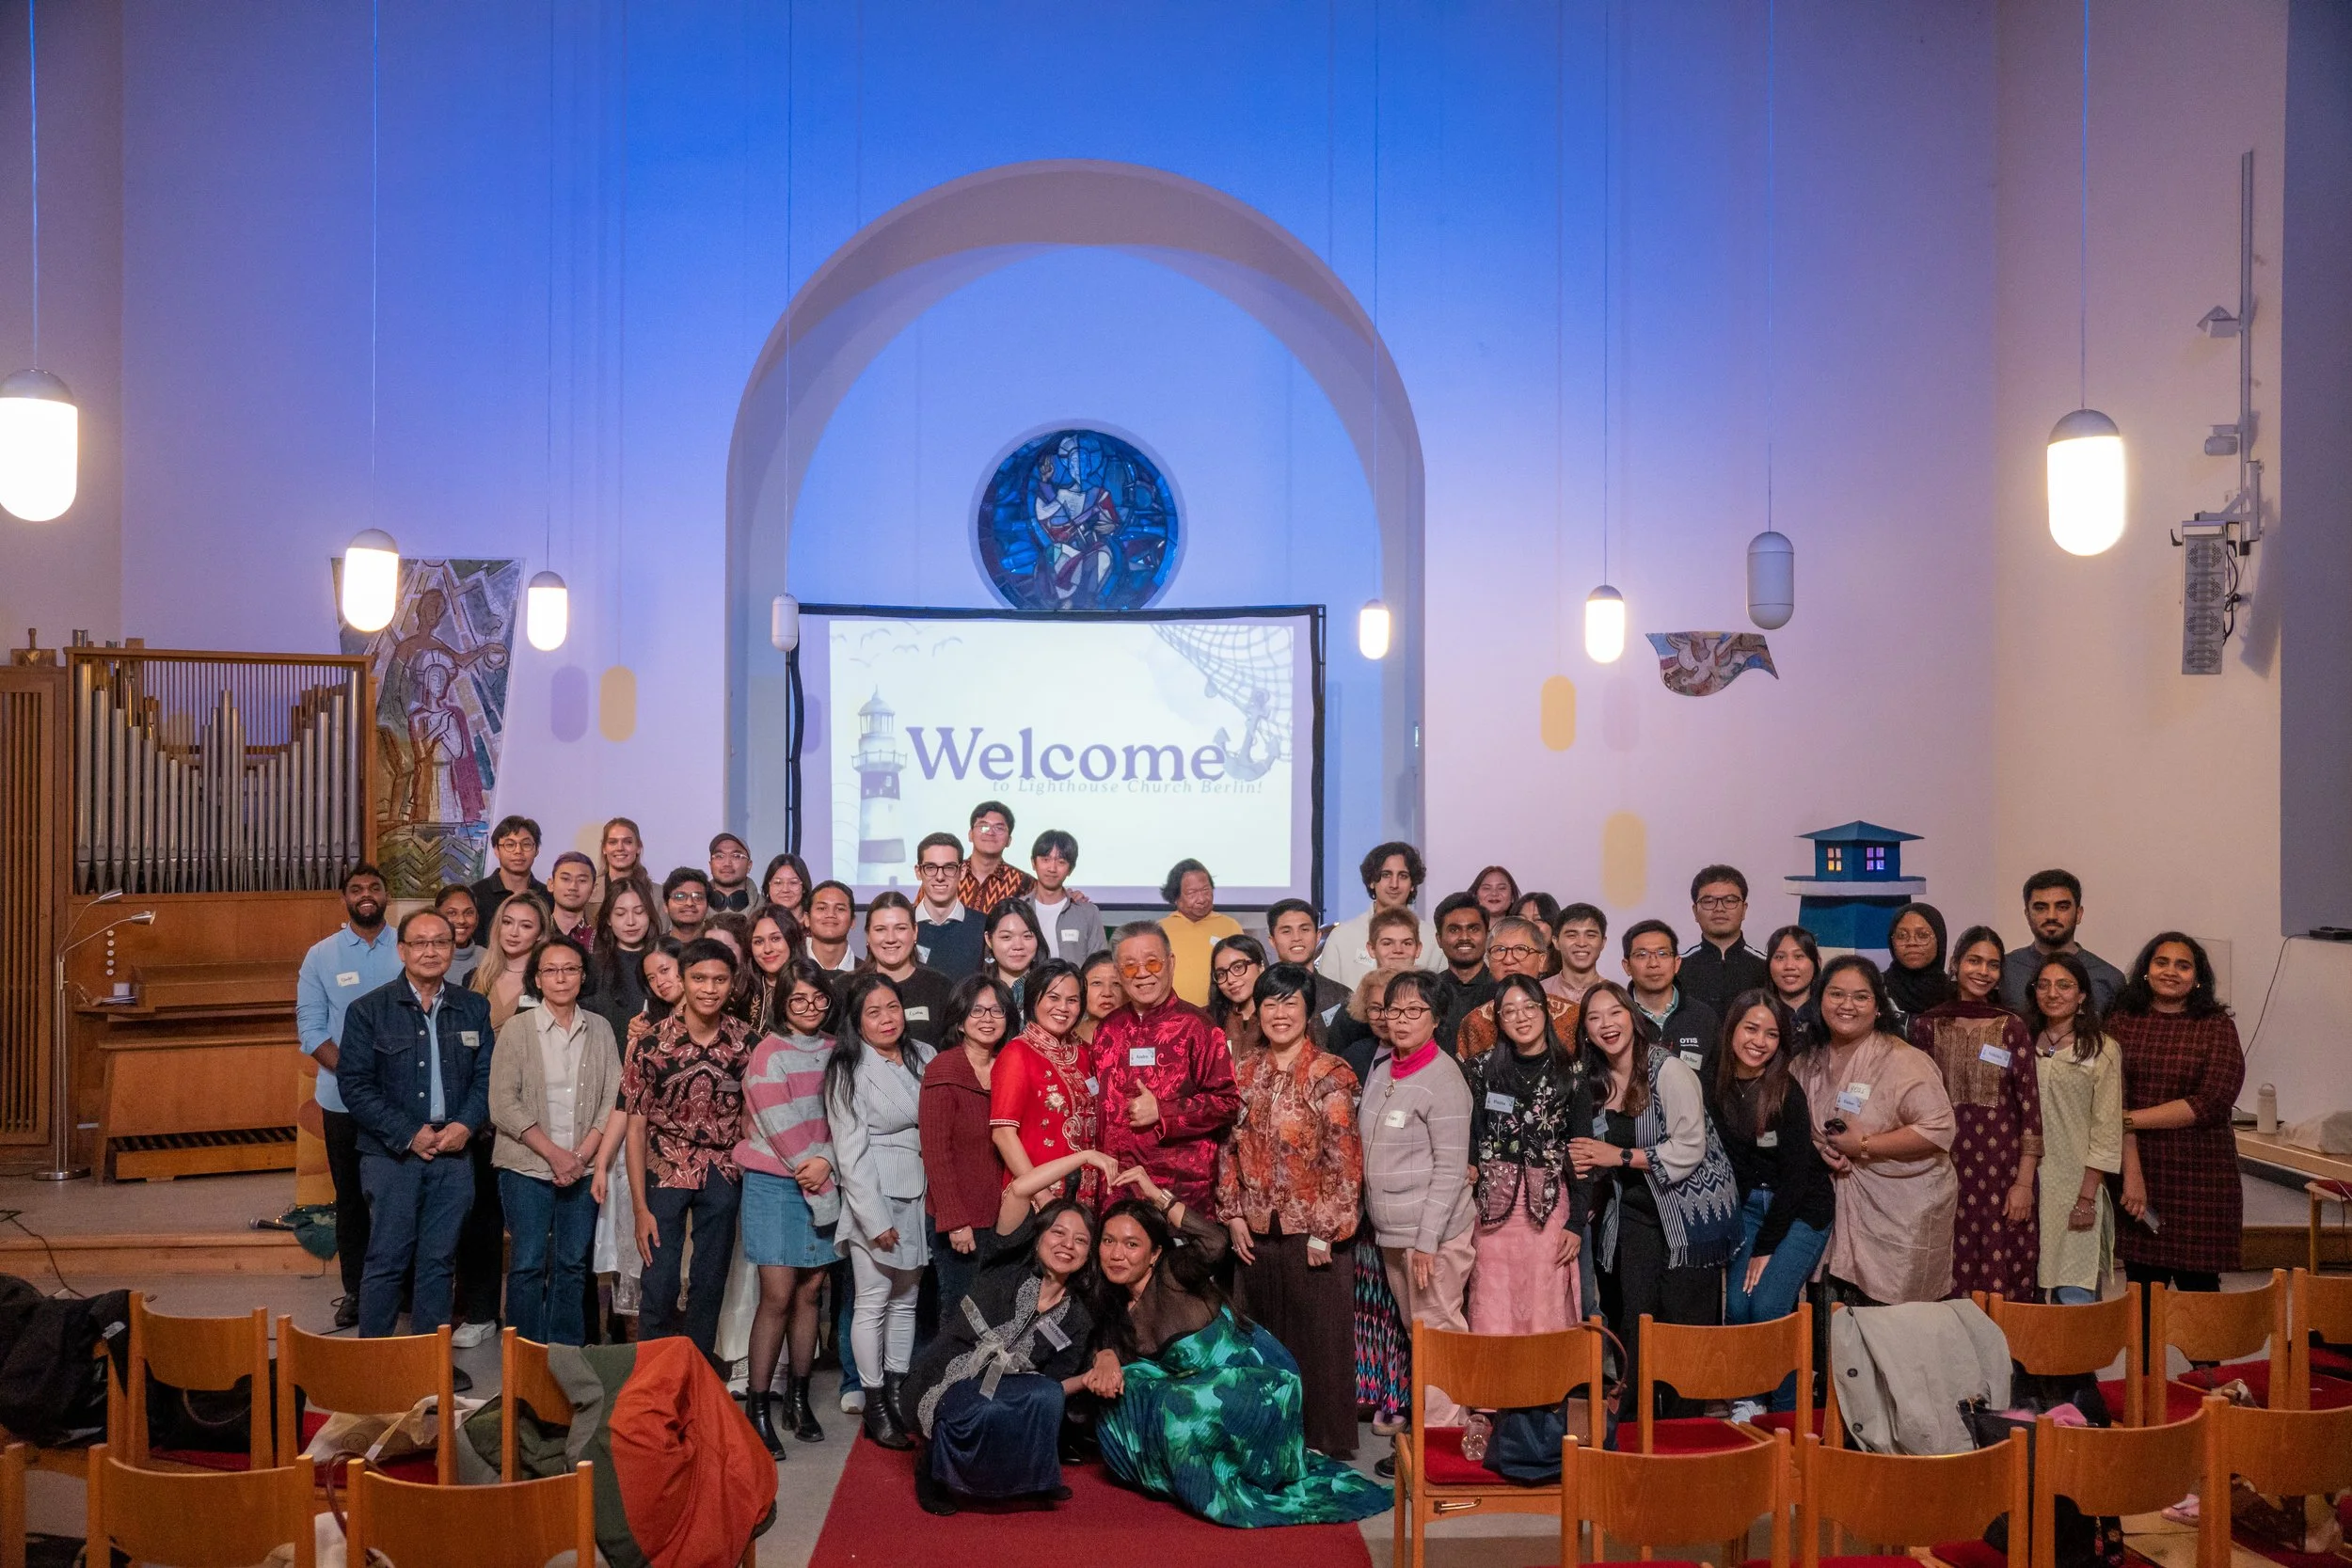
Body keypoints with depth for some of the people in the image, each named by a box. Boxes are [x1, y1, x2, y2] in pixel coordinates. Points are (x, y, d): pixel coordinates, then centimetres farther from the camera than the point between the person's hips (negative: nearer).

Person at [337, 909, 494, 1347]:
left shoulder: (474, 1009, 8)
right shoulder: (368, 1010, -2)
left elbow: (486, 1076, 7)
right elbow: (354, 1084, -7)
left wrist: (466, 1125, -10)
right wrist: (408, 1135, -12)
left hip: (454, 1153, 3)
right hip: (391, 1155, -3)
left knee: (440, 1261, 9)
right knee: (387, 1259, 1)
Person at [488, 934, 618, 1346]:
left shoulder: (600, 1030, 6)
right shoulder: (516, 1029, -2)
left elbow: (612, 1100, 4)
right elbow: (503, 1105, -7)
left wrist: (582, 1155, -8)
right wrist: (554, 1153, -12)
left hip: (582, 1169, 2)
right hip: (527, 1167, -2)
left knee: (573, 1265, 8)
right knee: (528, 1265, 1)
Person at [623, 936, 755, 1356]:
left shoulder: (746, 1041, -6)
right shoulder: (653, 1044, -12)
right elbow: (636, 1126, -7)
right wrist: (640, 1208, -9)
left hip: (723, 1177, 2)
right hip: (666, 1172, -2)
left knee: (710, 1285, 10)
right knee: (659, 1288, -2)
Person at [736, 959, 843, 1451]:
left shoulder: (834, 1052, 9)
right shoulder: (770, 1052, -6)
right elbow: (778, 1122, -12)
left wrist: (828, 1163, -9)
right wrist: (809, 1167, -11)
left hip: (824, 1185, 5)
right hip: (775, 1183, -5)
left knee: (811, 1291, 7)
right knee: (778, 1296, -7)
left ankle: (799, 1397, 18)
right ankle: (758, 1406, 0)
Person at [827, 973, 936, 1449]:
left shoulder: (924, 1057, 6)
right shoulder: (849, 1071, -8)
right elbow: (851, 1150, -11)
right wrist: (875, 1218, -14)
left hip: (920, 1196, 5)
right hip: (874, 1198, -5)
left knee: (906, 1299, 12)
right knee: (874, 1302, 0)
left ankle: (898, 1393, 23)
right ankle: (875, 1407, 10)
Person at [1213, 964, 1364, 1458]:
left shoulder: (1331, 1075, -8)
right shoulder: (1245, 1073, 8)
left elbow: (1344, 1159, -11)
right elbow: (1230, 1147, 11)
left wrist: (1325, 1231, -13)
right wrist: (1234, 1216, 3)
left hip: (1313, 1232, -4)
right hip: (1256, 1232, 5)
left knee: (1319, 1338, 3)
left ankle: (1323, 1441, 17)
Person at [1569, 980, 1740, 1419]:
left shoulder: (1669, 1069, -15)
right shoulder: (1596, 1081, 5)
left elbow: (1689, 1149, -20)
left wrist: (1620, 1156, -19)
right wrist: (1587, 1163, -6)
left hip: (1691, 1211, -5)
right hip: (1635, 1212, 6)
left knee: (1685, 1320, -2)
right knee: (1633, 1321, 3)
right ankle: (1633, 1420, 13)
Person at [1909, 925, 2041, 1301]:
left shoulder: (2012, 1027, 2)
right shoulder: (1928, 1025, 5)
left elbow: (2030, 1107, 0)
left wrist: (2024, 1183, -6)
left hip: (2002, 1170, -1)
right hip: (1945, 1169, 1)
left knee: (2001, 1284, -2)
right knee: (1949, 1290, 1)